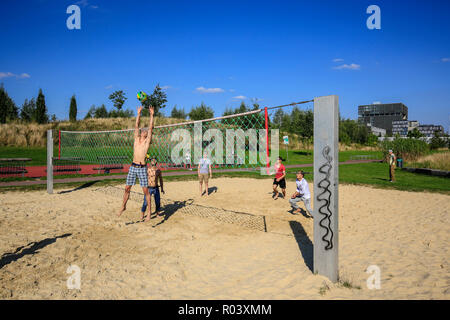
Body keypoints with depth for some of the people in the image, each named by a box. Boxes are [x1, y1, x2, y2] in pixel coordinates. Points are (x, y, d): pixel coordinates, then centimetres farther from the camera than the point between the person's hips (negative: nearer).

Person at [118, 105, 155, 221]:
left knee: (145, 190, -3)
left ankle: (149, 210, 6)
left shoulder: (147, 141, 4)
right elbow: (136, 126, 11)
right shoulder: (136, 139, 12)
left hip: (142, 168, -4)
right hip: (133, 167, 4)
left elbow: (150, 128, -3)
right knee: (127, 188, 8)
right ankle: (123, 206, 27)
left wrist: (151, 115, -4)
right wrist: (139, 113, 10)